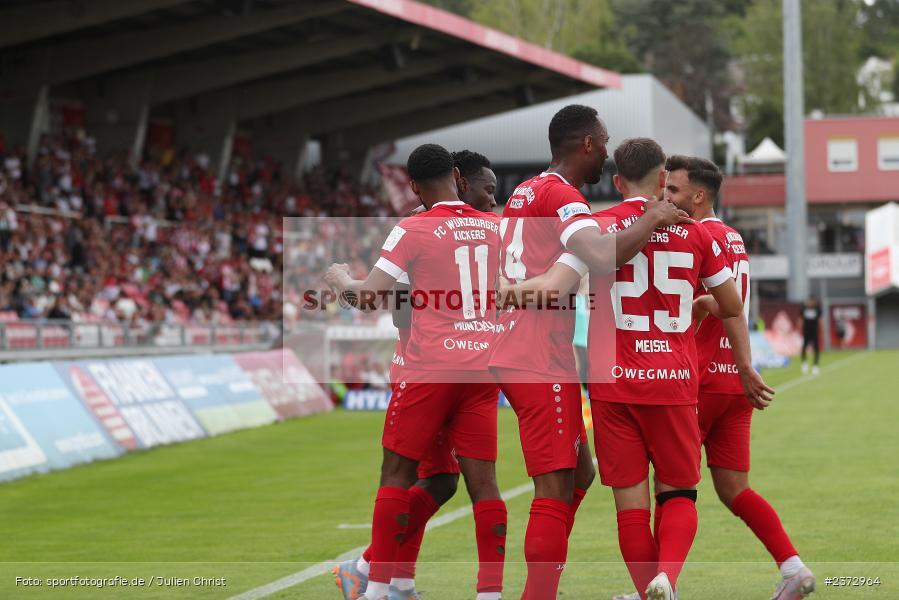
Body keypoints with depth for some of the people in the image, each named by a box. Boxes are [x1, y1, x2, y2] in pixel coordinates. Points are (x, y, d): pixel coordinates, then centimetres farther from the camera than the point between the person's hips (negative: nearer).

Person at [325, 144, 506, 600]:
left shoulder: (413, 231, -6)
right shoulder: (497, 228, 8)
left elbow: (368, 298, -10)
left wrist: (339, 279, 10)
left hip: (430, 370, -4)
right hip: (484, 369, 4)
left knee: (397, 473, 6)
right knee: (482, 480, 3)